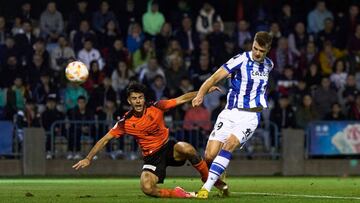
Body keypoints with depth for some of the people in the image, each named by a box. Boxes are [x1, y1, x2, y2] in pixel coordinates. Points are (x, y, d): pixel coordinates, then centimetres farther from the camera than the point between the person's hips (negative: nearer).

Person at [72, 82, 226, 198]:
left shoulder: (156, 108, -9)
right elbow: (105, 139, -2)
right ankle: (177, 194, -1)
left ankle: (209, 180, -13)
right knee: (147, 189, -28)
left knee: (186, 149, -36)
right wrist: (88, 159, -6)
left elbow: (182, 99, -5)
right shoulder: (125, 122, -8)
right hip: (151, 157, 0)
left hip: (167, 147, 0)